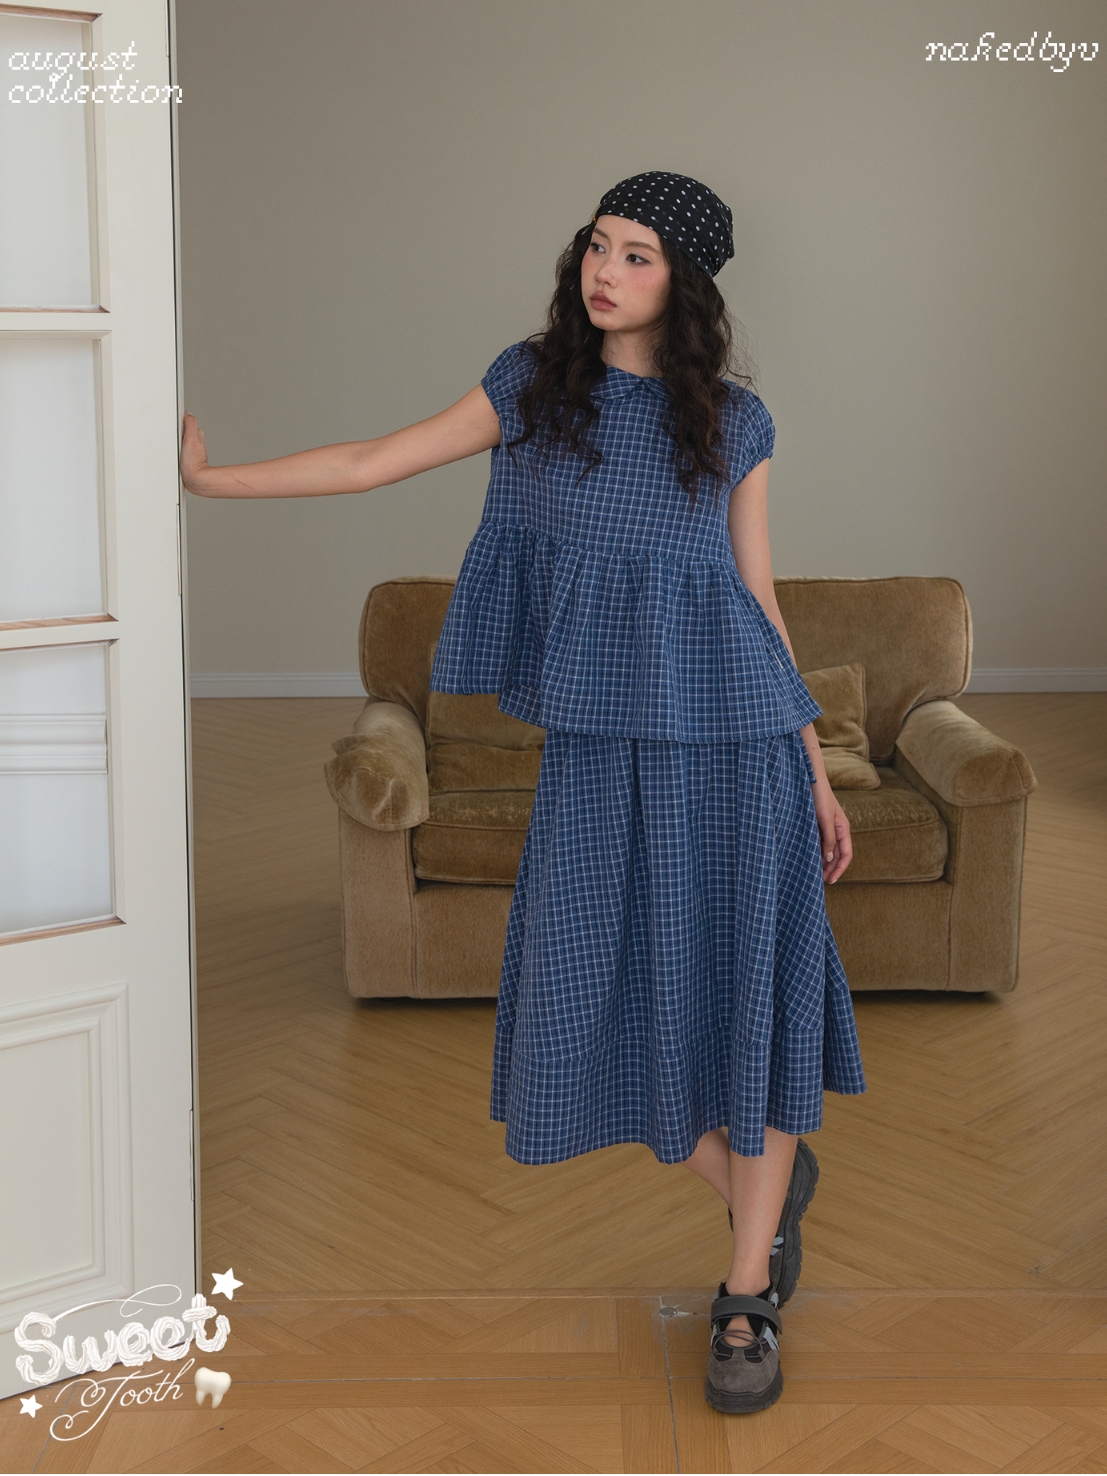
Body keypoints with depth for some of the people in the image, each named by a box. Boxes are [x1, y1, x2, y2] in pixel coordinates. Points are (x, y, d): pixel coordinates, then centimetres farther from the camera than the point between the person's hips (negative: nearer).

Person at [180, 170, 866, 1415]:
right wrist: (210, 480, 7)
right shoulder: (533, 385, 7)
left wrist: (817, 771, 8)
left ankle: (748, 1300, 17)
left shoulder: (734, 421, 5)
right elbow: (375, 462, 9)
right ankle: (765, 1189, 31)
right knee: (604, 1004, 3)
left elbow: (760, 600, 8)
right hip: (598, 742, 1)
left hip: (730, 738, -1)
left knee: (744, 994, 1)